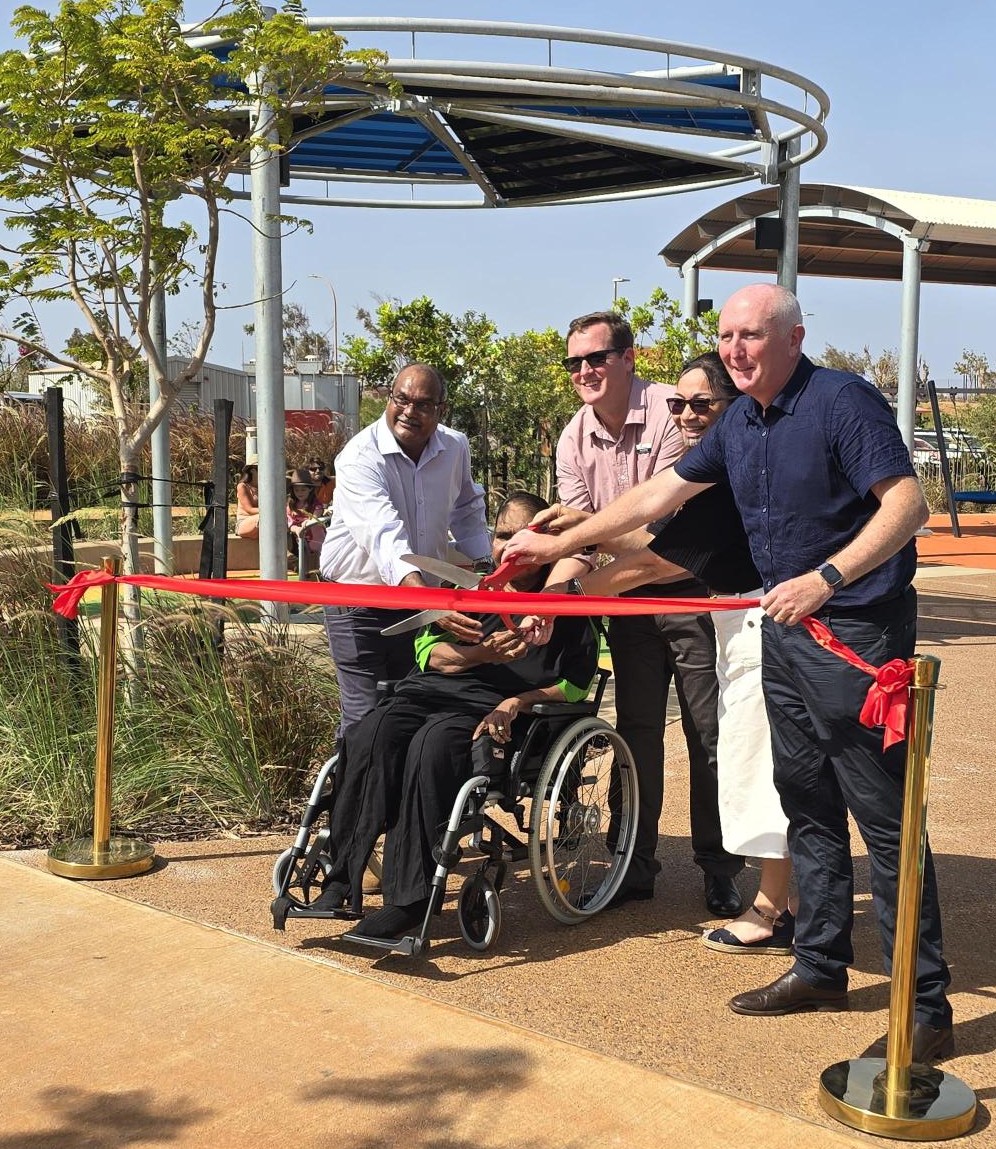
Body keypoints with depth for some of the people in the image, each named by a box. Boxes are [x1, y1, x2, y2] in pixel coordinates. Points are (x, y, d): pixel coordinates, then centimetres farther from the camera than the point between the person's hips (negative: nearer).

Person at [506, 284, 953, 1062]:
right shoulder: (739, 423, 12)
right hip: (785, 628, 8)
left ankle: (928, 1008, 3)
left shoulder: (843, 401, -13)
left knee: (886, 821, -5)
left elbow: (907, 504, -21)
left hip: (857, 632, -8)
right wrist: (561, 544, 19)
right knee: (807, 806, 14)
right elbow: (661, 494, 18)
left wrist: (826, 578, -30)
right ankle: (822, 968, 26)